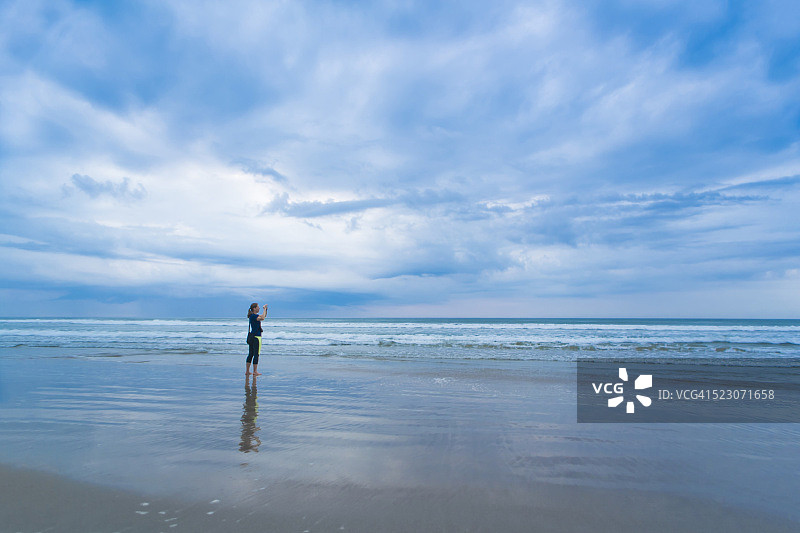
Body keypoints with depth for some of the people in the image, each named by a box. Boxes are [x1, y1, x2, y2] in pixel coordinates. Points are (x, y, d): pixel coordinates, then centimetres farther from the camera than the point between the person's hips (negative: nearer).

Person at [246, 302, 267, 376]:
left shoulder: (253, 315, 13)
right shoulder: (253, 316, -15)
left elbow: (263, 316, 24)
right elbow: (262, 318, -32)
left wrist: (265, 310, 9)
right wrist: (264, 309, -21)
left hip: (251, 337, 10)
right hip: (256, 337, -10)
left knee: (250, 354, 13)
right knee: (256, 354, -4)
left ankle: (247, 371, 17)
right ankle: (255, 372, 0)